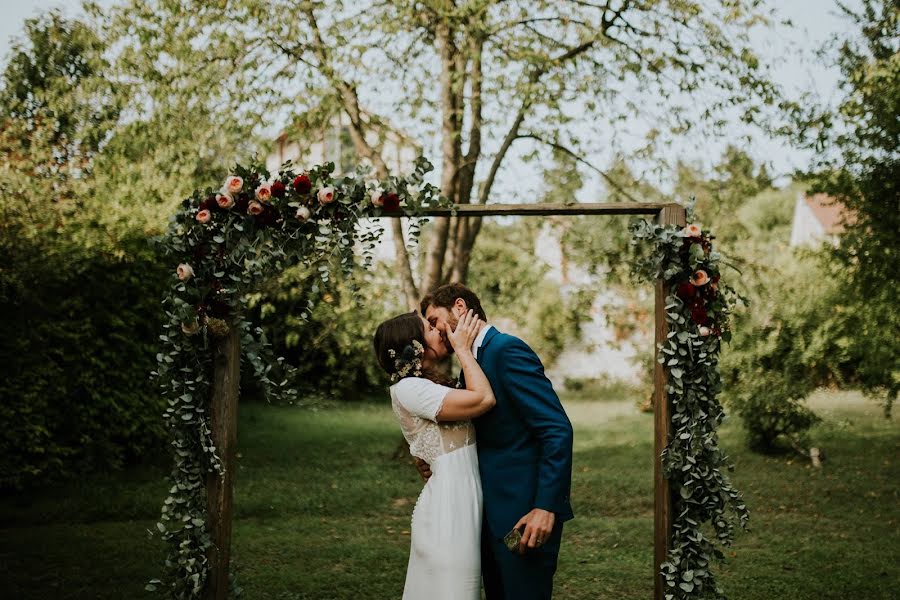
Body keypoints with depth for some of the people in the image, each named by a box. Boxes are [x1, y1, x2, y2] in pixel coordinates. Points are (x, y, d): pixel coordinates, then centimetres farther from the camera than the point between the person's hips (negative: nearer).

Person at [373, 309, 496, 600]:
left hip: (463, 507, 10)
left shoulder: (436, 388, 18)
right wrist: (462, 347, -10)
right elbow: (483, 399, -20)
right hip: (447, 510, -10)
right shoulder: (408, 388, -14)